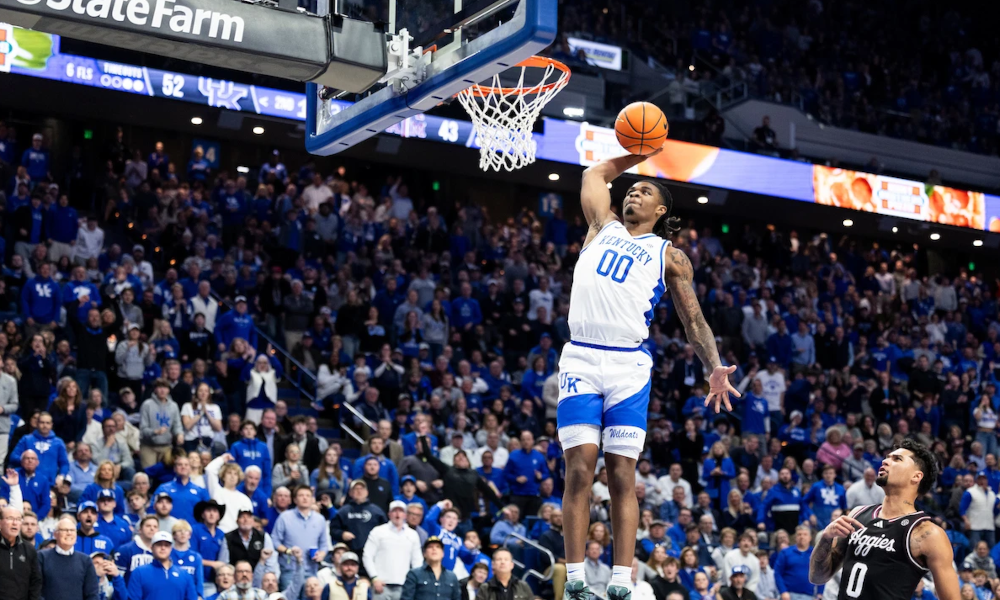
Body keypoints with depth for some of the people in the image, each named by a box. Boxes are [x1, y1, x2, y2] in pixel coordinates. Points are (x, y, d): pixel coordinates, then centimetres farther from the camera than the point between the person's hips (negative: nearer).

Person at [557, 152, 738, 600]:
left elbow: (693, 319, 10)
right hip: (580, 358, 1)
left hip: (629, 366, -1)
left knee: (622, 474, -4)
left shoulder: (669, 256, 15)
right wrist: (643, 151, 32)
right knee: (580, 468, -7)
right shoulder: (604, 227, 20)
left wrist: (714, 368, -3)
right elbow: (597, 172, 34)